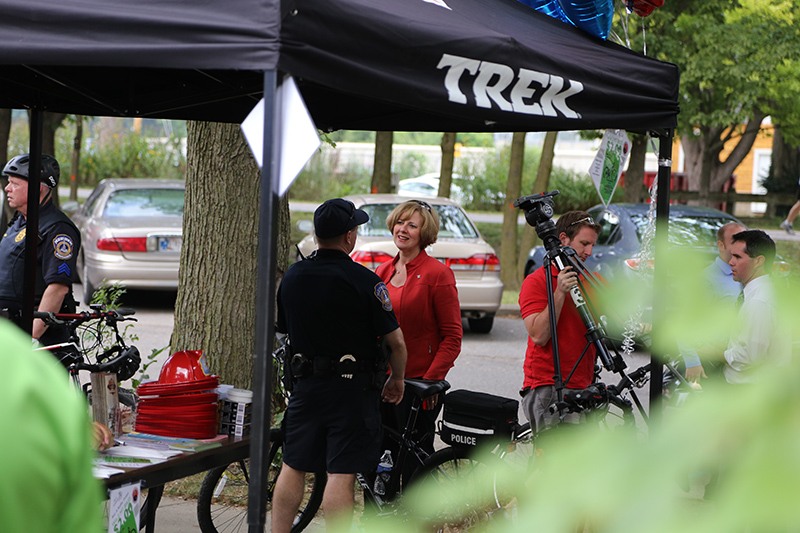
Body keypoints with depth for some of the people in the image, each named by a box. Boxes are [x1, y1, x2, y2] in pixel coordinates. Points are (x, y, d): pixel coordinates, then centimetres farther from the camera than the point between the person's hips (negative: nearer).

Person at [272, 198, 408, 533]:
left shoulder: (291, 276, 4)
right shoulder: (363, 280, -13)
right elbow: (395, 341, -10)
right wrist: (397, 379, 7)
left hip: (306, 385, 5)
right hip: (353, 387, -5)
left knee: (293, 467, 13)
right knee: (342, 473, -4)